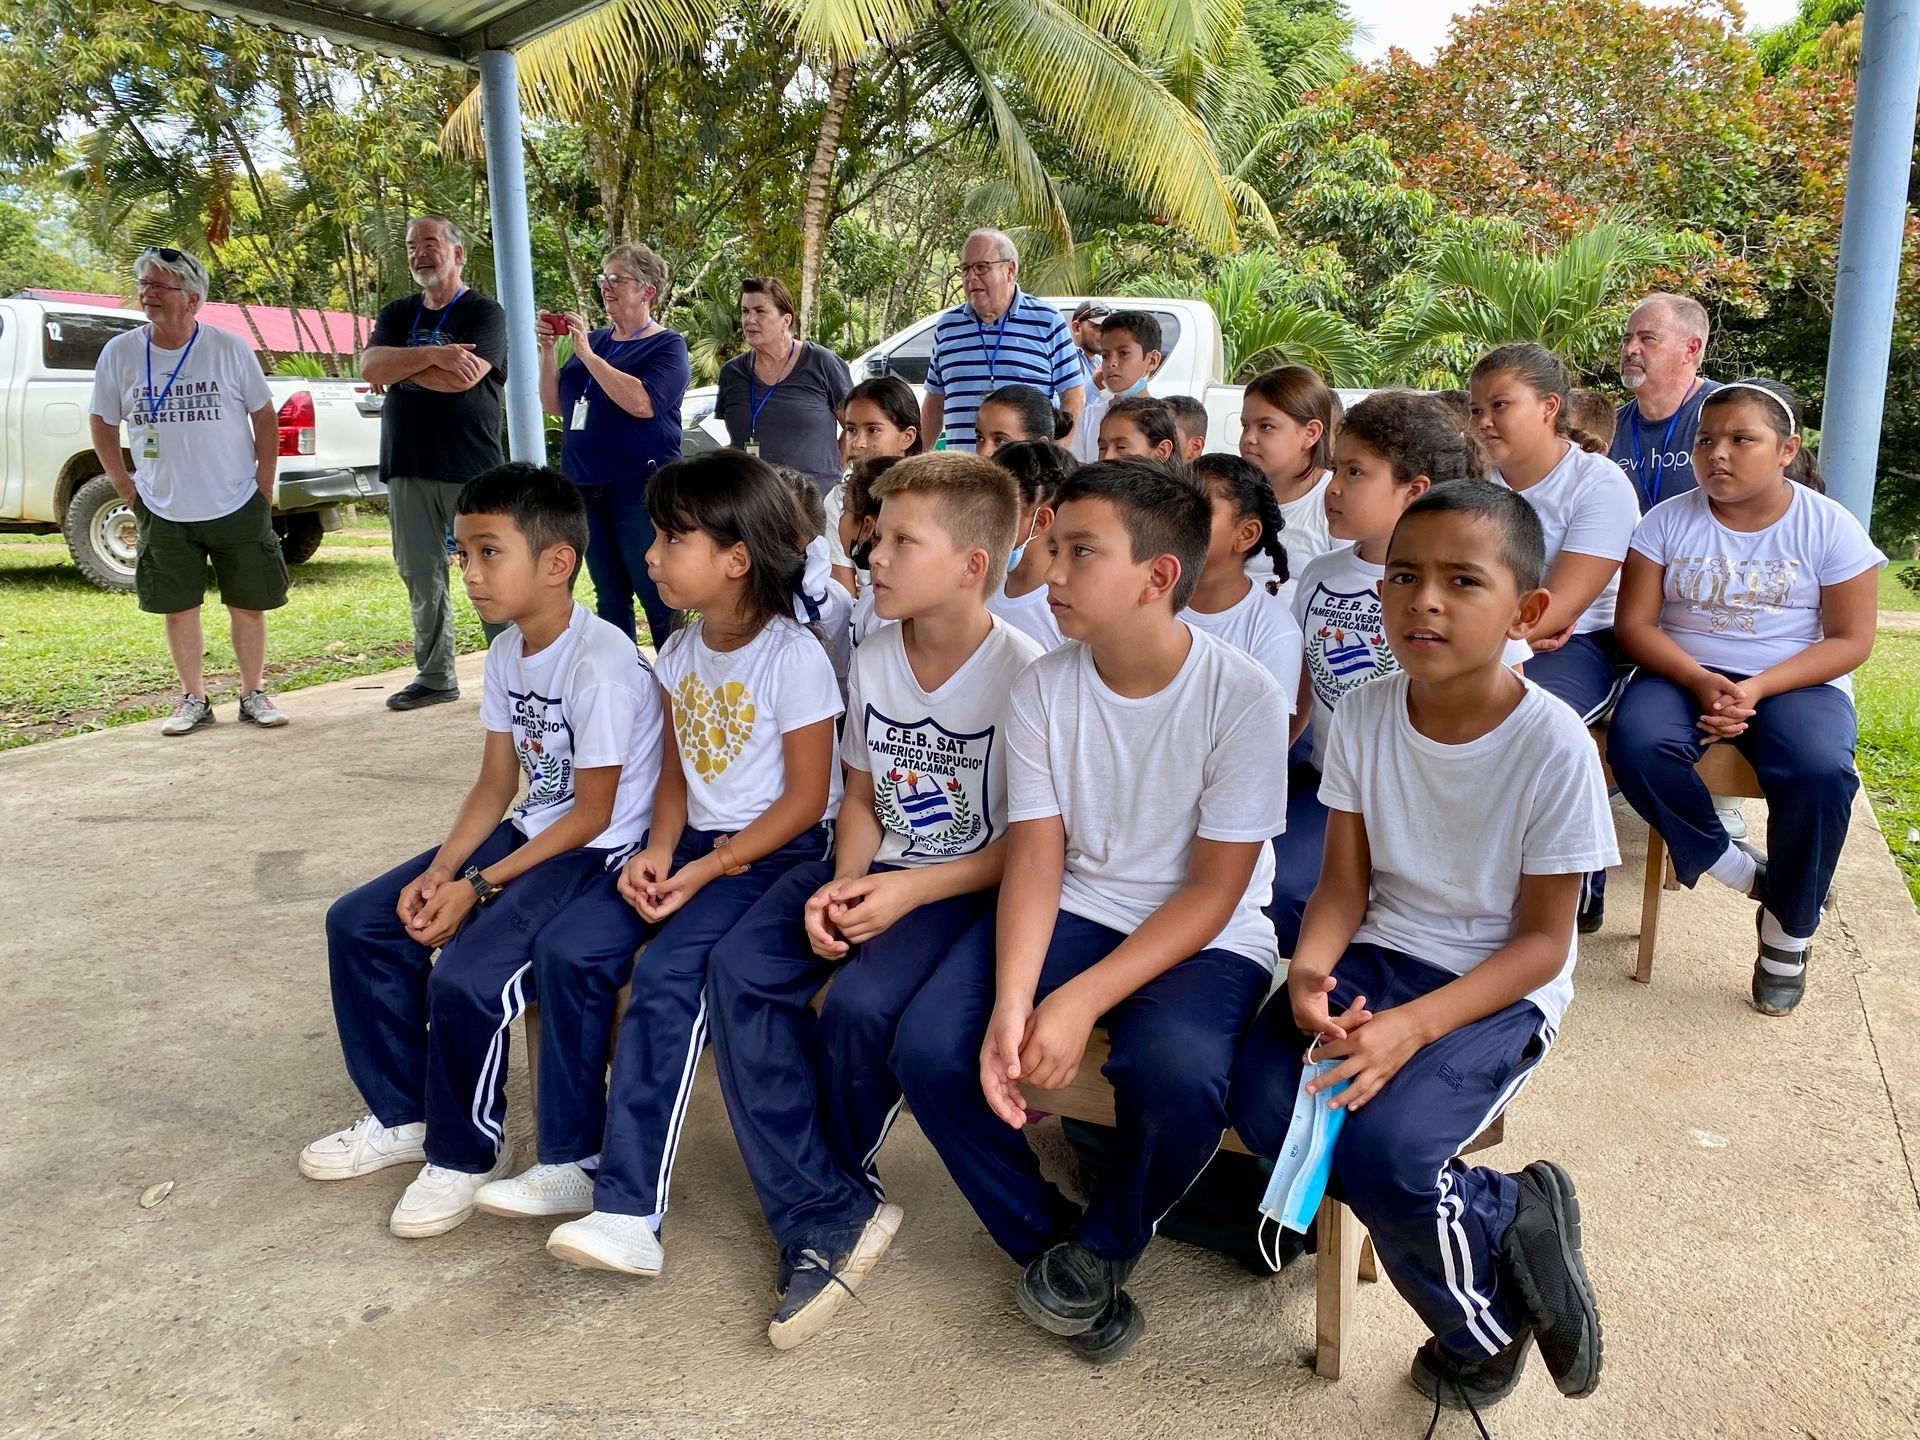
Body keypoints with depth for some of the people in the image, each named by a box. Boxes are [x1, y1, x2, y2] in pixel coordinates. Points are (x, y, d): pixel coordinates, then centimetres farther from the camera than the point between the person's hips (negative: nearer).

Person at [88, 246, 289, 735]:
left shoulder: (229, 348, -6)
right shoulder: (119, 353, -2)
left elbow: (265, 418, 1)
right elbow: (103, 424, 8)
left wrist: (264, 488, -2)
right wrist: (126, 488, 2)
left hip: (238, 507, -1)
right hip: (163, 512, 2)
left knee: (248, 604, 6)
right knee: (179, 608, 7)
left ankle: (253, 694, 20)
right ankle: (194, 700, 19)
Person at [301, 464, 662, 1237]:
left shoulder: (601, 665, -23)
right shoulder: (506, 654, 3)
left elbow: (592, 814, -20)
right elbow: (495, 784, 6)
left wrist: (479, 887, -19)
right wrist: (439, 871, -9)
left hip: (601, 855, -9)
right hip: (532, 831, 9)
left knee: (466, 976, -25)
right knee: (359, 921, 5)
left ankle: (466, 1153, 3)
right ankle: (405, 1113, 21)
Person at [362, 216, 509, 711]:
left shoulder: (484, 313, -1)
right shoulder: (397, 315, 17)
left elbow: (462, 377, -17)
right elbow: (370, 365, -2)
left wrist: (399, 367, -3)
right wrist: (433, 355, -15)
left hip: (469, 468, -5)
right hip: (406, 468, 6)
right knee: (420, 577, 7)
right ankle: (435, 677, 16)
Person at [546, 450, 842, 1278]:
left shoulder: (793, 656, -13)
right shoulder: (681, 653, 10)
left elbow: (807, 798, -12)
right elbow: (676, 773, 14)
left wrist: (711, 868, -17)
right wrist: (658, 851, -5)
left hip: (780, 849, -7)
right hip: (698, 841, 8)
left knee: (667, 975, -26)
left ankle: (629, 1211, -22)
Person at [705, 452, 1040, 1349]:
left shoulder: (1022, 675, -16)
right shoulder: (873, 661, 3)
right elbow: (861, 795, 11)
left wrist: (910, 891, -20)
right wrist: (842, 884, -8)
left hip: (974, 885, -6)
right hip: (880, 870, 7)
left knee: (861, 1006, -28)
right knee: (739, 967, -15)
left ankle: (829, 1177, 8)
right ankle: (829, 1216, -12)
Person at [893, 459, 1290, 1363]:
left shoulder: (1241, 695, -16)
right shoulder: (1042, 689, -4)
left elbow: (1214, 890, -15)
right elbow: (1037, 857, -6)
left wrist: (1084, 1000, -25)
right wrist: (1010, 1004, -23)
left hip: (1204, 939, -3)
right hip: (1072, 913, 4)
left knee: (1176, 1073, -35)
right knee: (929, 1045, -19)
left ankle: (1104, 1245, 1)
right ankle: (1049, 1241, 8)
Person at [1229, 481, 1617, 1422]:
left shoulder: (1553, 744, -17)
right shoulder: (1363, 714, -5)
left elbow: (1543, 940, -13)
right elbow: (1345, 885, 0)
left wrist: (1416, 1026, -27)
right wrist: (1310, 972, -22)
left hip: (1499, 985, -5)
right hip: (1381, 953, 5)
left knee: (1383, 1150, -29)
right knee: (1263, 1104, -20)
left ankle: (1485, 1326, 7)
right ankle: (1505, 1222, 2)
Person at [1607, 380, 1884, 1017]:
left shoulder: (1830, 527, -1)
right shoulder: (1668, 521, 2)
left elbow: (1850, 641, -4)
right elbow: (1634, 623, -1)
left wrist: (1755, 690, -19)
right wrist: (1700, 682, -20)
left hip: (1796, 682, -1)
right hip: (1683, 674, 1)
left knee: (1820, 772, -32)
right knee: (1635, 742, -32)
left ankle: (1788, 927, -7)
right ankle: (1726, 862, -8)